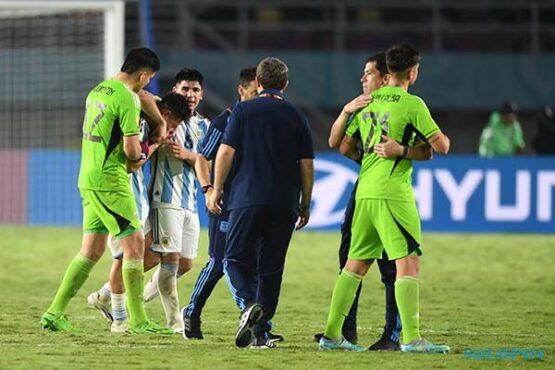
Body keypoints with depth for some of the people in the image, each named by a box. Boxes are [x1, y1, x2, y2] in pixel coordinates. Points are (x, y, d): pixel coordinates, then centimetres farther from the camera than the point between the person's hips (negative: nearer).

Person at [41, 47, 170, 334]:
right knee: (134, 244, -3)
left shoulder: (97, 91, 12)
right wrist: (142, 153, 5)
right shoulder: (127, 99, -15)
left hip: (89, 178, 9)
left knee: (92, 251, 13)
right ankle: (138, 320, -3)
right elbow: (131, 150, -18)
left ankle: (55, 313, 13)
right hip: (110, 181, -9)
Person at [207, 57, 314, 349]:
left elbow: (226, 152, -4)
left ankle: (248, 304, -24)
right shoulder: (296, 116, 9)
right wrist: (305, 205, 15)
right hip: (285, 203, 2)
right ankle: (261, 331, 5)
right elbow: (307, 165, 7)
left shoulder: (243, 111, 2)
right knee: (271, 268, 8)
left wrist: (216, 190, 4)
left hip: (247, 199, -2)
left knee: (235, 259, 4)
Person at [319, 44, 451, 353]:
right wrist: (444, 138, 14)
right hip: (393, 192, -7)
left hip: (365, 191, 7)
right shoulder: (412, 104, -7)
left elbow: (345, 147, 17)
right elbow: (441, 146, -8)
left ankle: (332, 333, 15)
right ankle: (411, 337, -13)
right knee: (408, 261, -7)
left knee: (357, 263, 13)